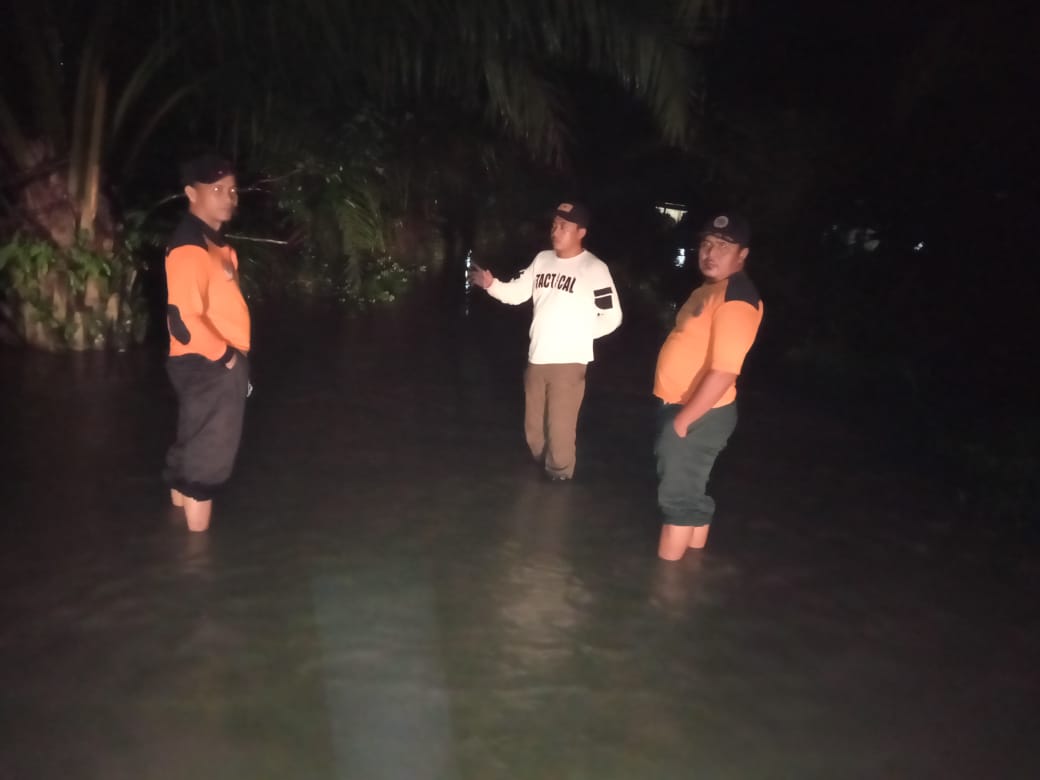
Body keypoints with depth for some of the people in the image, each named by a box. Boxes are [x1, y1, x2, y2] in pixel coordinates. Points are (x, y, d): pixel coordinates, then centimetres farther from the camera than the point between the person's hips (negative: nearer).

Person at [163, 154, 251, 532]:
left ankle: (179, 529, 38)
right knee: (208, 458, -1)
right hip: (208, 367, -10)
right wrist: (225, 355, -17)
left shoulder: (212, 239, 11)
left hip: (220, 365, 10)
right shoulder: (190, 247, -21)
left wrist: (234, 358, 14)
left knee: (190, 453, 21)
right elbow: (183, 320, -30)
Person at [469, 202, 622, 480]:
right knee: (534, 428, 20)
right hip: (537, 357, 6)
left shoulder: (594, 268, -11)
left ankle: (559, 479, 24)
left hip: (569, 361, -6)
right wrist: (491, 284, -12)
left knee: (560, 429, 3)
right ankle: (544, 470, 43)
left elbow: (612, 317, -8)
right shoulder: (542, 259, 6)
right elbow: (517, 293, 5)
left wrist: (578, 334, -4)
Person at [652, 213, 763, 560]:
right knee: (692, 495, 19)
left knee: (677, 497, 0)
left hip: (699, 416, -10)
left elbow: (724, 371, -29)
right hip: (683, 408, 10)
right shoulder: (708, 289, 12)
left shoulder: (737, 299, -22)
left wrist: (683, 419, -23)